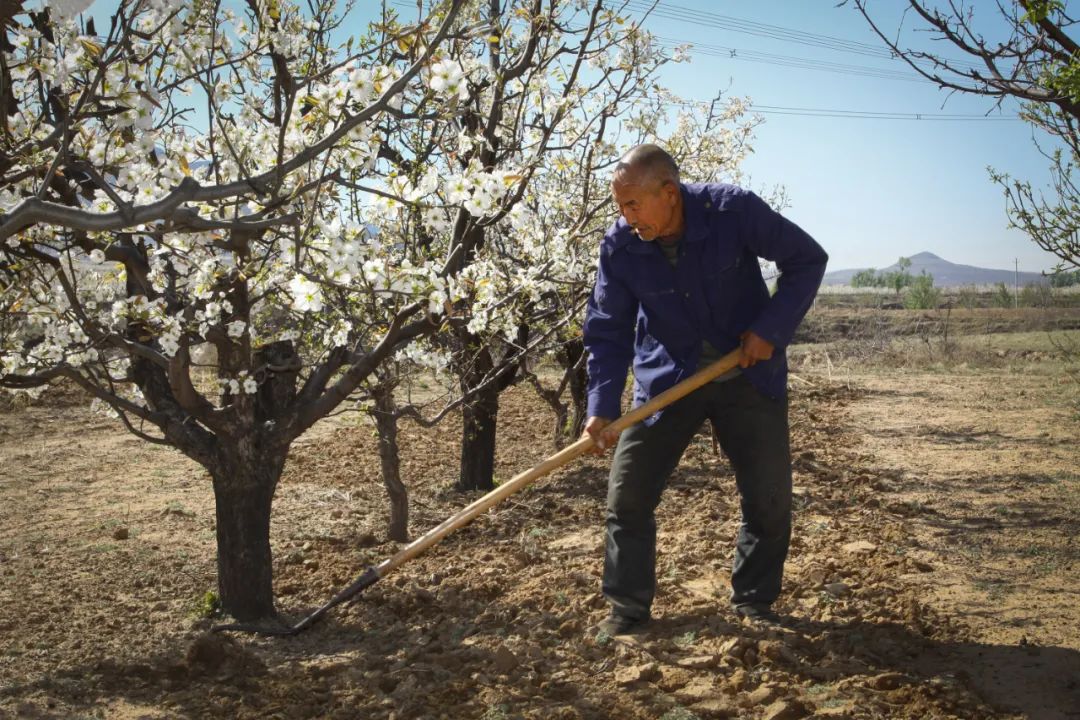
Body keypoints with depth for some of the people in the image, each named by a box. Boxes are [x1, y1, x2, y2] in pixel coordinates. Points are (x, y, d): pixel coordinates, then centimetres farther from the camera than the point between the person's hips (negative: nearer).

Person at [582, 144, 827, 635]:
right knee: (627, 495, -3)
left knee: (770, 498, 1)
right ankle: (627, 607, 13)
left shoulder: (735, 210, -21)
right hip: (666, 382, 1)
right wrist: (602, 408, -19)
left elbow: (807, 260, -10)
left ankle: (754, 602, 23)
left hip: (748, 376, -1)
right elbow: (608, 332, -9)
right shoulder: (619, 247, -15)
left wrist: (771, 329, -19)